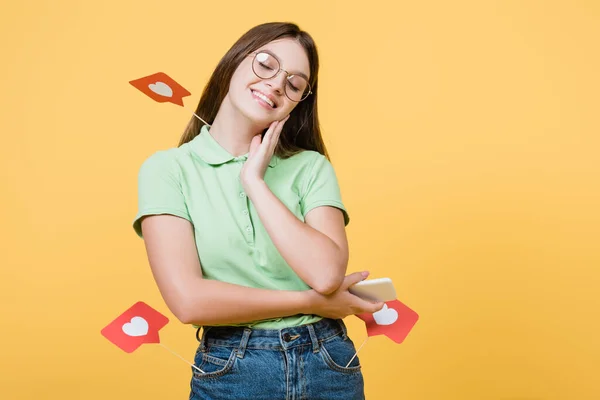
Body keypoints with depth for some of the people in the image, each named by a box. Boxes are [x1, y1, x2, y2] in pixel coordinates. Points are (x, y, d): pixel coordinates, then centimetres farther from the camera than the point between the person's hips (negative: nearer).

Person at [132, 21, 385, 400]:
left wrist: (255, 182, -13)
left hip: (328, 367, 2)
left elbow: (327, 273, -16)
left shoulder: (311, 167, -1)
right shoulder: (167, 168, -5)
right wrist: (312, 302, -12)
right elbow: (188, 300, -16)